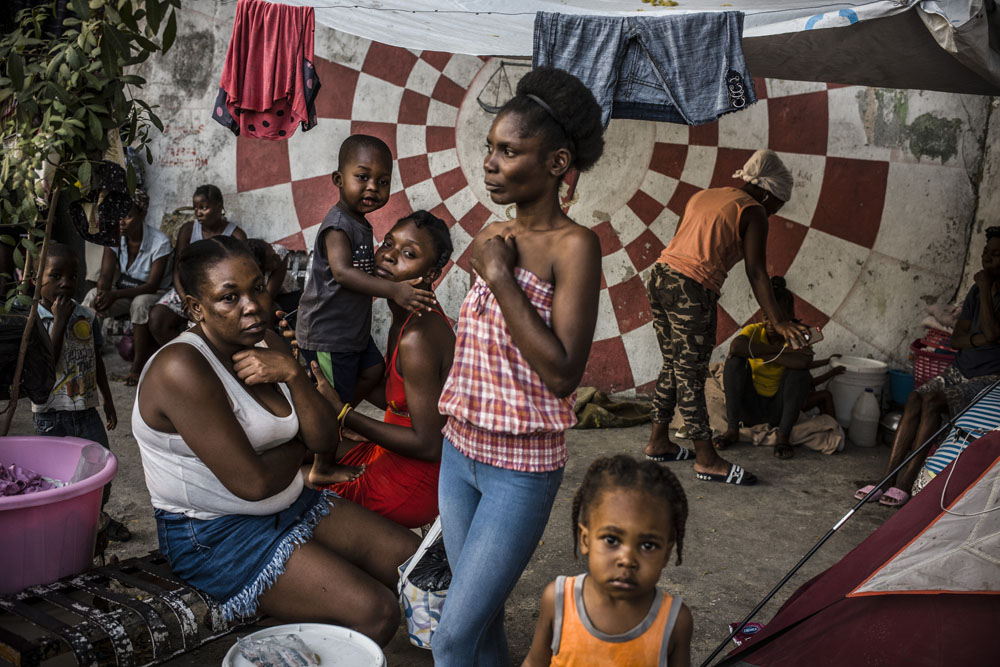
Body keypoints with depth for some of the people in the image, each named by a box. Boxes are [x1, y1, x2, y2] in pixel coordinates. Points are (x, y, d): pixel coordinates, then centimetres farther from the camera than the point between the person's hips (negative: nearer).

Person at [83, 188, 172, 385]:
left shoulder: (160, 242, -21)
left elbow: (152, 285, -24)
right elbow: (106, 275, -11)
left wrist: (115, 295, -37)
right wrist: (102, 293, -36)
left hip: (154, 295, -4)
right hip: (124, 292, 5)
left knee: (140, 303, -39)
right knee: (93, 296, -25)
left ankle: (138, 365, -28)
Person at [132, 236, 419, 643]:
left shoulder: (267, 344, 3)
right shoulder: (182, 368, -23)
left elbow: (324, 440, 0)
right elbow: (252, 482, -26)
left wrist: (291, 373, -17)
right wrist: (297, 449, -5)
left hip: (290, 505, 9)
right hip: (216, 534, -8)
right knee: (374, 613, -21)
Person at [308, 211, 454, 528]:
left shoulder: (417, 338, -27)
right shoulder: (407, 319, 4)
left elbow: (429, 445, -25)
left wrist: (341, 411, -21)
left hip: (412, 484, -9)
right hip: (395, 460, 9)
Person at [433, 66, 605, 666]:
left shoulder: (573, 245, -15)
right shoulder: (494, 236, 5)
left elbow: (563, 372, -24)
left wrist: (499, 276, -21)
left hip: (521, 469, -7)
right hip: (460, 452, 7)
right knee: (484, 616, 18)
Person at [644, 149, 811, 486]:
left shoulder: (703, 196, 22)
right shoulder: (752, 211, 0)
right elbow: (756, 271, -8)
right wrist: (778, 322, -11)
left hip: (660, 277, 8)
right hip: (691, 289, -8)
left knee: (673, 365, 18)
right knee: (691, 373, -3)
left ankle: (658, 441, 26)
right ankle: (707, 460, 6)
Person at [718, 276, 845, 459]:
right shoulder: (754, 331, -8)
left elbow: (803, 363, -36)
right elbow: (735, 346, -36)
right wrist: (780, 349, -28)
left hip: (778, 411, 0)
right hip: (751, 408, 0)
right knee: (736, 359, -22)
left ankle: (783, 436, -17)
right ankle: (732, 429, -21)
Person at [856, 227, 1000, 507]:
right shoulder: (977, 290, 12)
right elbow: (956, 338, 9)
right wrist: (977, 340, -13)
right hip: (959, 370, 6)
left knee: (932, 400, -29)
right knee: (915, 398, -19)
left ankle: (905, 483, -27)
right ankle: (887, 478, -24)